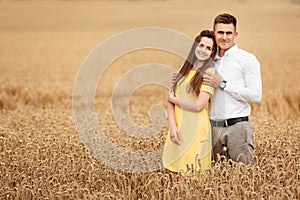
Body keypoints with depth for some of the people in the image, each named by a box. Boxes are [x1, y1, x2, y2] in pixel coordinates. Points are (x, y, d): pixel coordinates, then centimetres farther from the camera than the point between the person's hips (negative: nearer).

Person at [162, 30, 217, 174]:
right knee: (174, 174, 5)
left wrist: (174, 99, 0)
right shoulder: (185, 70, 13)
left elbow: (199, 106, -13)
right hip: (178, 128, 5)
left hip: (196, 129, -5)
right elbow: (170, 102, 9)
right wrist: (172, 126, -6)